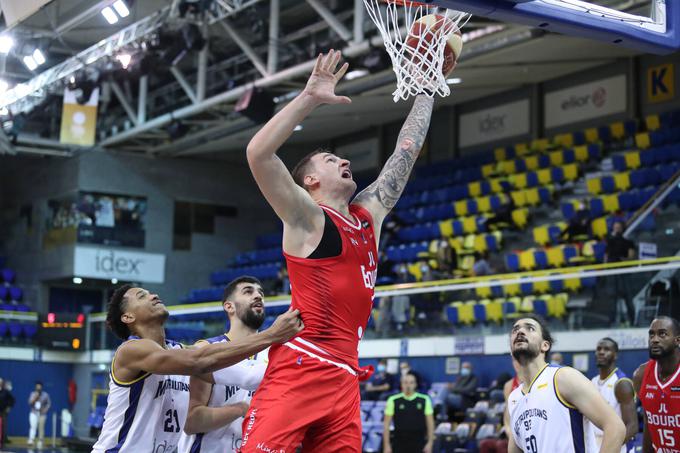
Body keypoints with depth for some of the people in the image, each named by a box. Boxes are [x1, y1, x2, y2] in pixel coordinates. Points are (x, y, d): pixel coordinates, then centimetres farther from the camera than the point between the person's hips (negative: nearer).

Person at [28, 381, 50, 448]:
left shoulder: (45, 395, 3)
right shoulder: (32, 394, 6)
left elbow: (49, 403, 7)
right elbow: (30, 403, -2)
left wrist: (46, 409, -8)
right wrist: (34, 398, -15)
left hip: (42, 414, 0)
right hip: (34, 413, 0)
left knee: (41, 428, 0)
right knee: (33, 427, -16)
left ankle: (40, 442, 5)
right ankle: (31, 440, -27)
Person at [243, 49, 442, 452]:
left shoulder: (370, 215, 21)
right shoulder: (306, 217, 2)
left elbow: (405, 153, 29)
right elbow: (258, 154, -13)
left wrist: (426, 89, 32)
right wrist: (310, 98, -12)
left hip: (345, 376, 7)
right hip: (298, 369, -7)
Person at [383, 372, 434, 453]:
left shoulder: (424, 400, 1)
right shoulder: (393, 400, -1)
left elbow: (430, 423, 2)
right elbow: (386, 424, 0)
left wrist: (430, 443, -5)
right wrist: (386, 445, -4)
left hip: (419, 444, 1)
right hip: (400, 443, -1)